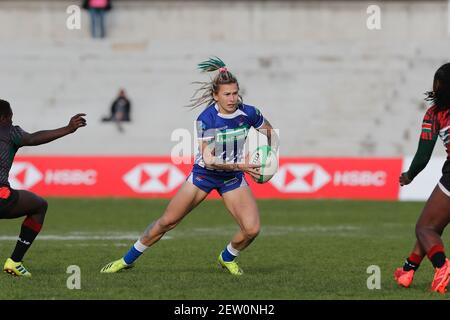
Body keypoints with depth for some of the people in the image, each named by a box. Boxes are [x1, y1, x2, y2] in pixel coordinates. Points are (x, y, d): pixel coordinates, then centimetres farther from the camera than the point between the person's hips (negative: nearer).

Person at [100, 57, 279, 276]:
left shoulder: (248, 113, -13)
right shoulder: (206, 119, -23)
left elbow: (270, 132, 8)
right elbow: (208, 160, -27)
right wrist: (240, 166, -32)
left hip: (232, 178, 2)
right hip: (204, 174, -2)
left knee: (252, 229, -14)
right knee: (167, 221, 1)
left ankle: (227, 258, 18)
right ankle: (127, 259, 19)